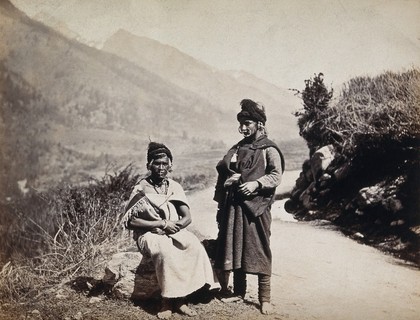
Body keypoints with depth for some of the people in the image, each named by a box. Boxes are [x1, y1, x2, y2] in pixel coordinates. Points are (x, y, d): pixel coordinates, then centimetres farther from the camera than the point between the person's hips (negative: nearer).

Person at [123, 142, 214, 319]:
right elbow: (129, 221, -12)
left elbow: (187, 217, 3)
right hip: (149, 234, -4)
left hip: (174, 232, 4)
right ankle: (168, 300, -19)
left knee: (194, 246, -27)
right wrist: (162, 224, -17)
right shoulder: (141, 189, -5)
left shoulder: (174, 187, 6)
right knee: (166, 251, -36)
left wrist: (174, 225, -20)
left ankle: (178, 298, -18)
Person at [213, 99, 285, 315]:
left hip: (256, 206, -6)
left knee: (260, 252, -2)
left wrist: (256, 184, -23)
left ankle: (265, 299, 6)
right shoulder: (236, 149, 16)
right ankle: (238, 293, 23)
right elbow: (222, 174, 18)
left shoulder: (269, 149, -2)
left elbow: (276, 176, -10)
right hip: (234, 206, 6)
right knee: (235, 250, 10)